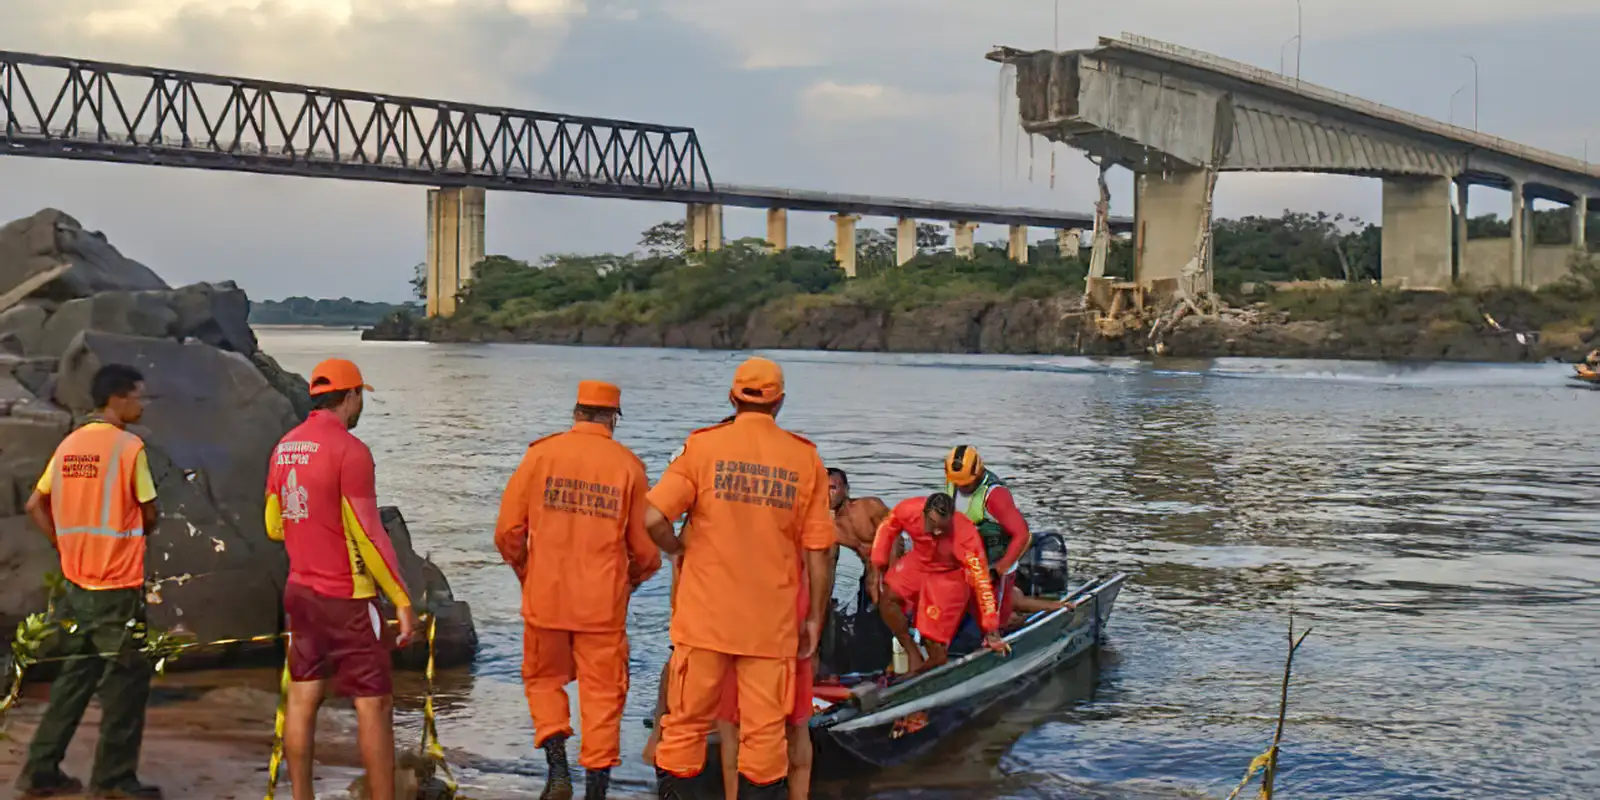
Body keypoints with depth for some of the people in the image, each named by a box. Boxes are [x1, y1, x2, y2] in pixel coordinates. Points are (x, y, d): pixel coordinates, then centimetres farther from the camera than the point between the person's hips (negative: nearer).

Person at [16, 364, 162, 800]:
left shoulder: (69, 445, 8)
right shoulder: (129, 446, -12)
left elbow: (35, 505, 12)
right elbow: (149, 515, -7)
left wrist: (68, 545, 12)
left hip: (77, 582, 7)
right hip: (119, 584, -7)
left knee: (74, 676, 16)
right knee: (126, 679, 3)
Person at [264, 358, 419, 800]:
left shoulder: (285, 446, 7)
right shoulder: (350, 449, -16)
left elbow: (274, 526, 15)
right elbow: (368, 534, -19)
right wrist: (403, 601, -15)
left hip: (300, 591, 8)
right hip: (346, 598, -8)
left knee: (303, 698, 11)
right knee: (374, 704, -2)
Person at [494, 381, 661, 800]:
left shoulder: (540, 454, -3)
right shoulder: (628, 465, -3)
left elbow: (508, 529, -2)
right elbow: (646, 548, -1)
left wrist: (524, 571, 17)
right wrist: (630, 579, 20)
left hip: (545, 596, 1)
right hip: (603, 603, -1)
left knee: (544, 680, 19)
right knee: (602, 693, 9)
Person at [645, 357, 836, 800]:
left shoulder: (703, 446, -3)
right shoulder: (805, 458, 0)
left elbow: (654, 518, -13)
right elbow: (819, 551, -1)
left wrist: (679, 548, 7)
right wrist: (815, 618, 8)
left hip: (705, 615, 0)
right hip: (773, 622, 0)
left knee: (686, 723, 10)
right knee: (764, 732, 6)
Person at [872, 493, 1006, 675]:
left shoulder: (966, 536, -36)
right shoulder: (908, 510, -29)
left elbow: (981, 581, -31)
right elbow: (887, 528, -5)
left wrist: (992, 631, -28)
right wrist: (878, 565, -8)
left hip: (950, 576, -3)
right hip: (918, 562, 3)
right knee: (887, 596, -22)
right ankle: (914, 656, -8)